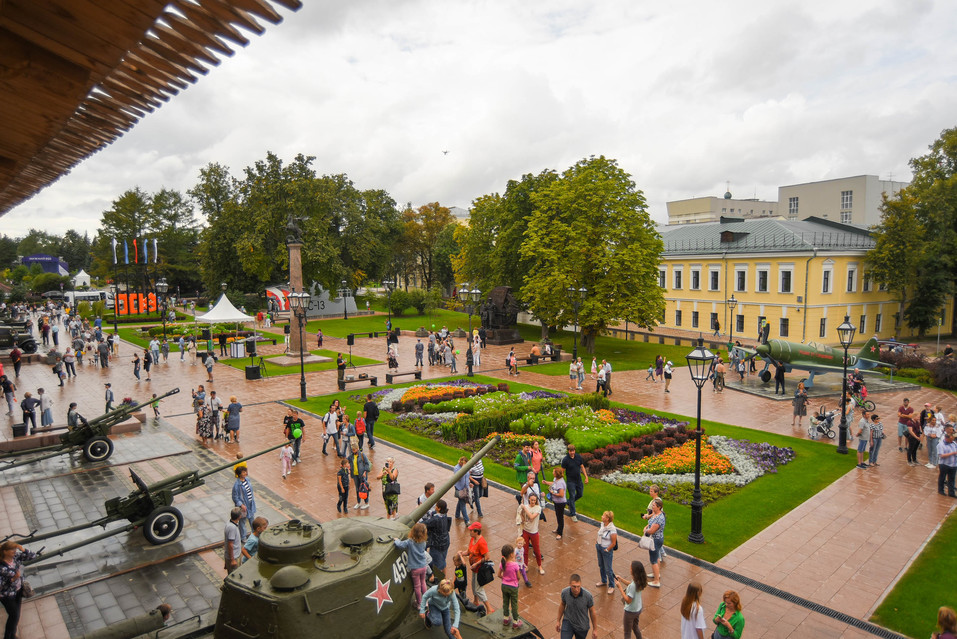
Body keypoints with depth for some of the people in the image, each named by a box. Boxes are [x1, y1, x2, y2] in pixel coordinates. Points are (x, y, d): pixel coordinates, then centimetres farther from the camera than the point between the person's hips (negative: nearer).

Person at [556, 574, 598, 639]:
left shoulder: (587, 596, -27)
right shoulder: (564, 592, -22)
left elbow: (592, 612, -10)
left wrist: (595, 629, 0)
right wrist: (558, 621, 10)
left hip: (582, 626, 0)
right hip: (568, 622, 0)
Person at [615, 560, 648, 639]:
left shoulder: (633, 586, -35)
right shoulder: (639, 581, -10)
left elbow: (628, 600, -29)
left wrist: (620, 587, -29)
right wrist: (621, 578, 0)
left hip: (630, 612, -7)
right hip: (638, 609, 7)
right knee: (635, 627, 31)